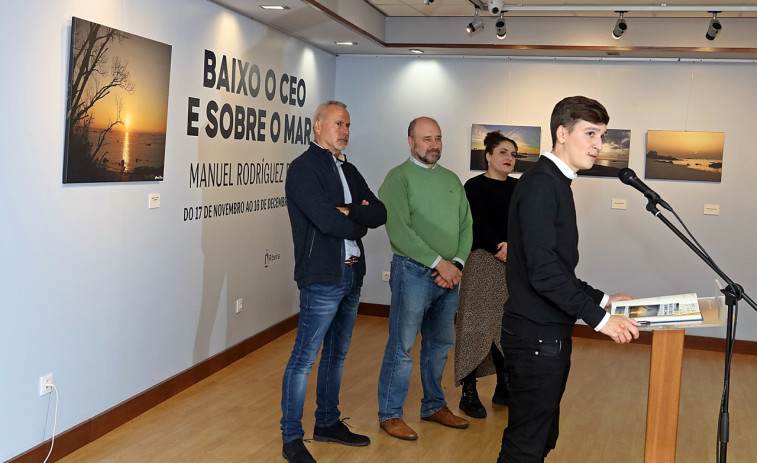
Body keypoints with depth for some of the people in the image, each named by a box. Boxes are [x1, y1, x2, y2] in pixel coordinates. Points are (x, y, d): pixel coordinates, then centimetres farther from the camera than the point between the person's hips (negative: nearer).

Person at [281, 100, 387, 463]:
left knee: (336, 354, 17)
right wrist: (360, 222, -3)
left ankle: (328, 423, 32)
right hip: (322, 277, -8)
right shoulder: (304, 168, -9)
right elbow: (326, 220, -21)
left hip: (352, 275, 8)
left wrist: (349, 212, -14)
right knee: (304, 358, -1)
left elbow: (380, 213, 4)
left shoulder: (348, 170, 16)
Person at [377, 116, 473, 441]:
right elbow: (399, 231, -16)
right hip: (413, 273, -6)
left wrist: (457, 262, -6)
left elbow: (466, 226, 10)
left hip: (450, 276, 6)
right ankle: (389, 414, 13)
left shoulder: (452, 180, 14)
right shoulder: (398, 178, -6)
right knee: (401, 347, 0)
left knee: (440, 345, 17)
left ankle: (434, 405, 32)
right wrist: (439, 262, -17)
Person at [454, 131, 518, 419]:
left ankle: (503, 389, 22)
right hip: (483, 263, -5)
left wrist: (512, 245, -14)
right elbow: (480, 226, -10)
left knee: (507, 327, 9)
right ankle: (468, 393, 4)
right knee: (477, 326, -4)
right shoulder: (475, 186, -3)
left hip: (514, 265, 6)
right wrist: (501, 248, -16)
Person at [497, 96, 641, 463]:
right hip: (537, 336, -10)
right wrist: (598, 318, -18)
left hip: (548, 334, 10)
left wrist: (601, 299, 13)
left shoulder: (554, 183, 14)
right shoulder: (541, 183, -16)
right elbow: (543, 270, -23)